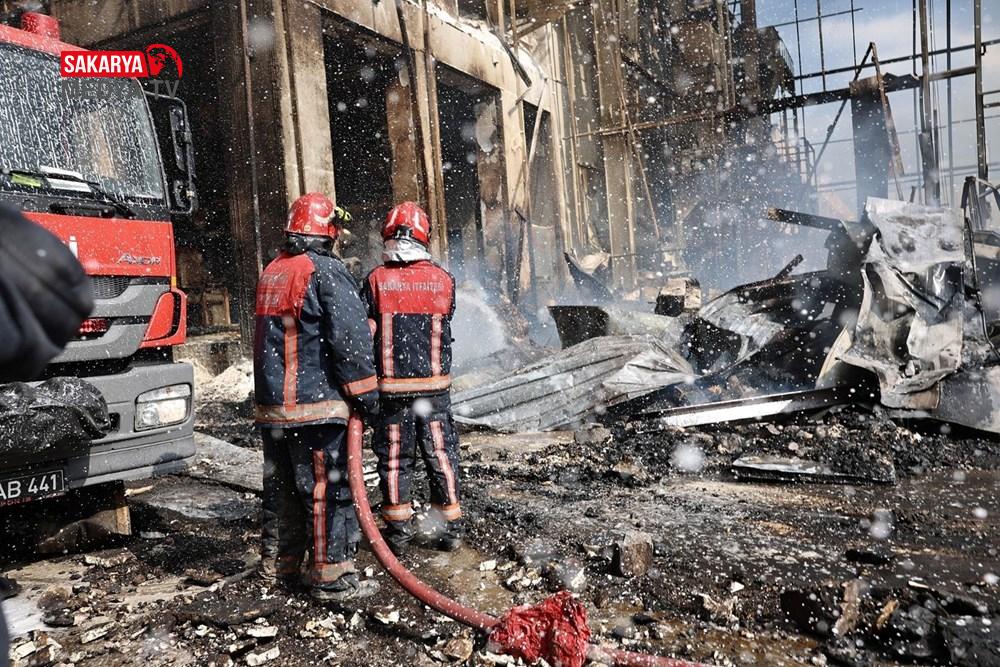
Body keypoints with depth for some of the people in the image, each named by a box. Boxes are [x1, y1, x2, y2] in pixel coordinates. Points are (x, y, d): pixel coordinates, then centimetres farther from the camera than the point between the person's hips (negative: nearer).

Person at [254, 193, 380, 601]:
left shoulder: (270, 274, 13)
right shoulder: (326, 272, -13)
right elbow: (351, 337, -18)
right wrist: (366, 392, -11)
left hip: (272, 405, 8)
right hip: (316, 404, -8)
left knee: (283, 487, 16)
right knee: (329, 489, -1)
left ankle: (286, 566, 29)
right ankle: (331, 576, 4)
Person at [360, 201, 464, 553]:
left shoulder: (375, 280, -4)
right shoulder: (444, 280, 0)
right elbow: (442, 329, 7)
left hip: (391, 388, -1)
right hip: (435, 385, 1)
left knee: (394, 459, 10)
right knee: (441, 455, 10)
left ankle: (398, 531, 19)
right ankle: (450, 528, 19)